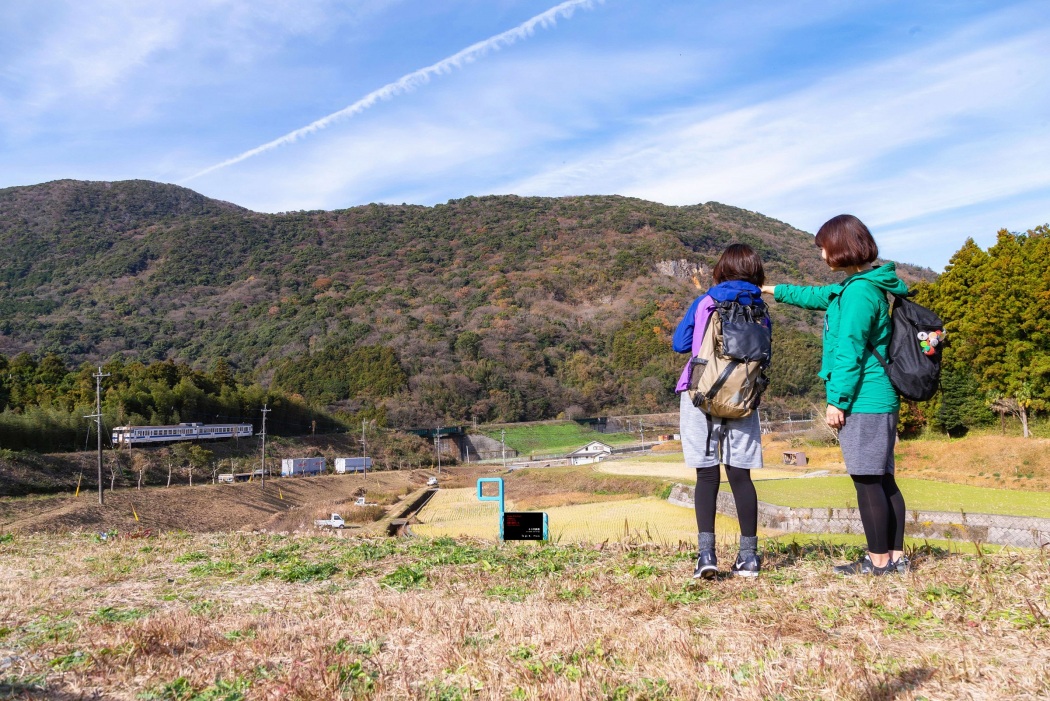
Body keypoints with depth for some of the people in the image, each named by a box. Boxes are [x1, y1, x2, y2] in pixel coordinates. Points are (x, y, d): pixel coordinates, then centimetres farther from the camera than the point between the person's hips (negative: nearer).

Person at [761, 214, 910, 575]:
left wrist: (836, 399, -15)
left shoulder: (859, 291, -14)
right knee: (882, 479, 12)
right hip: (880, 400, 10)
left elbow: (849, 351, -18)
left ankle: (879, 560, 4)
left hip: (863, 401, -10)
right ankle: (895, 555, 19)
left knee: (867, 480, -4)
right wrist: (772, 290, 40)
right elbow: (817, 296, 33)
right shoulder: (854, 287, 16)